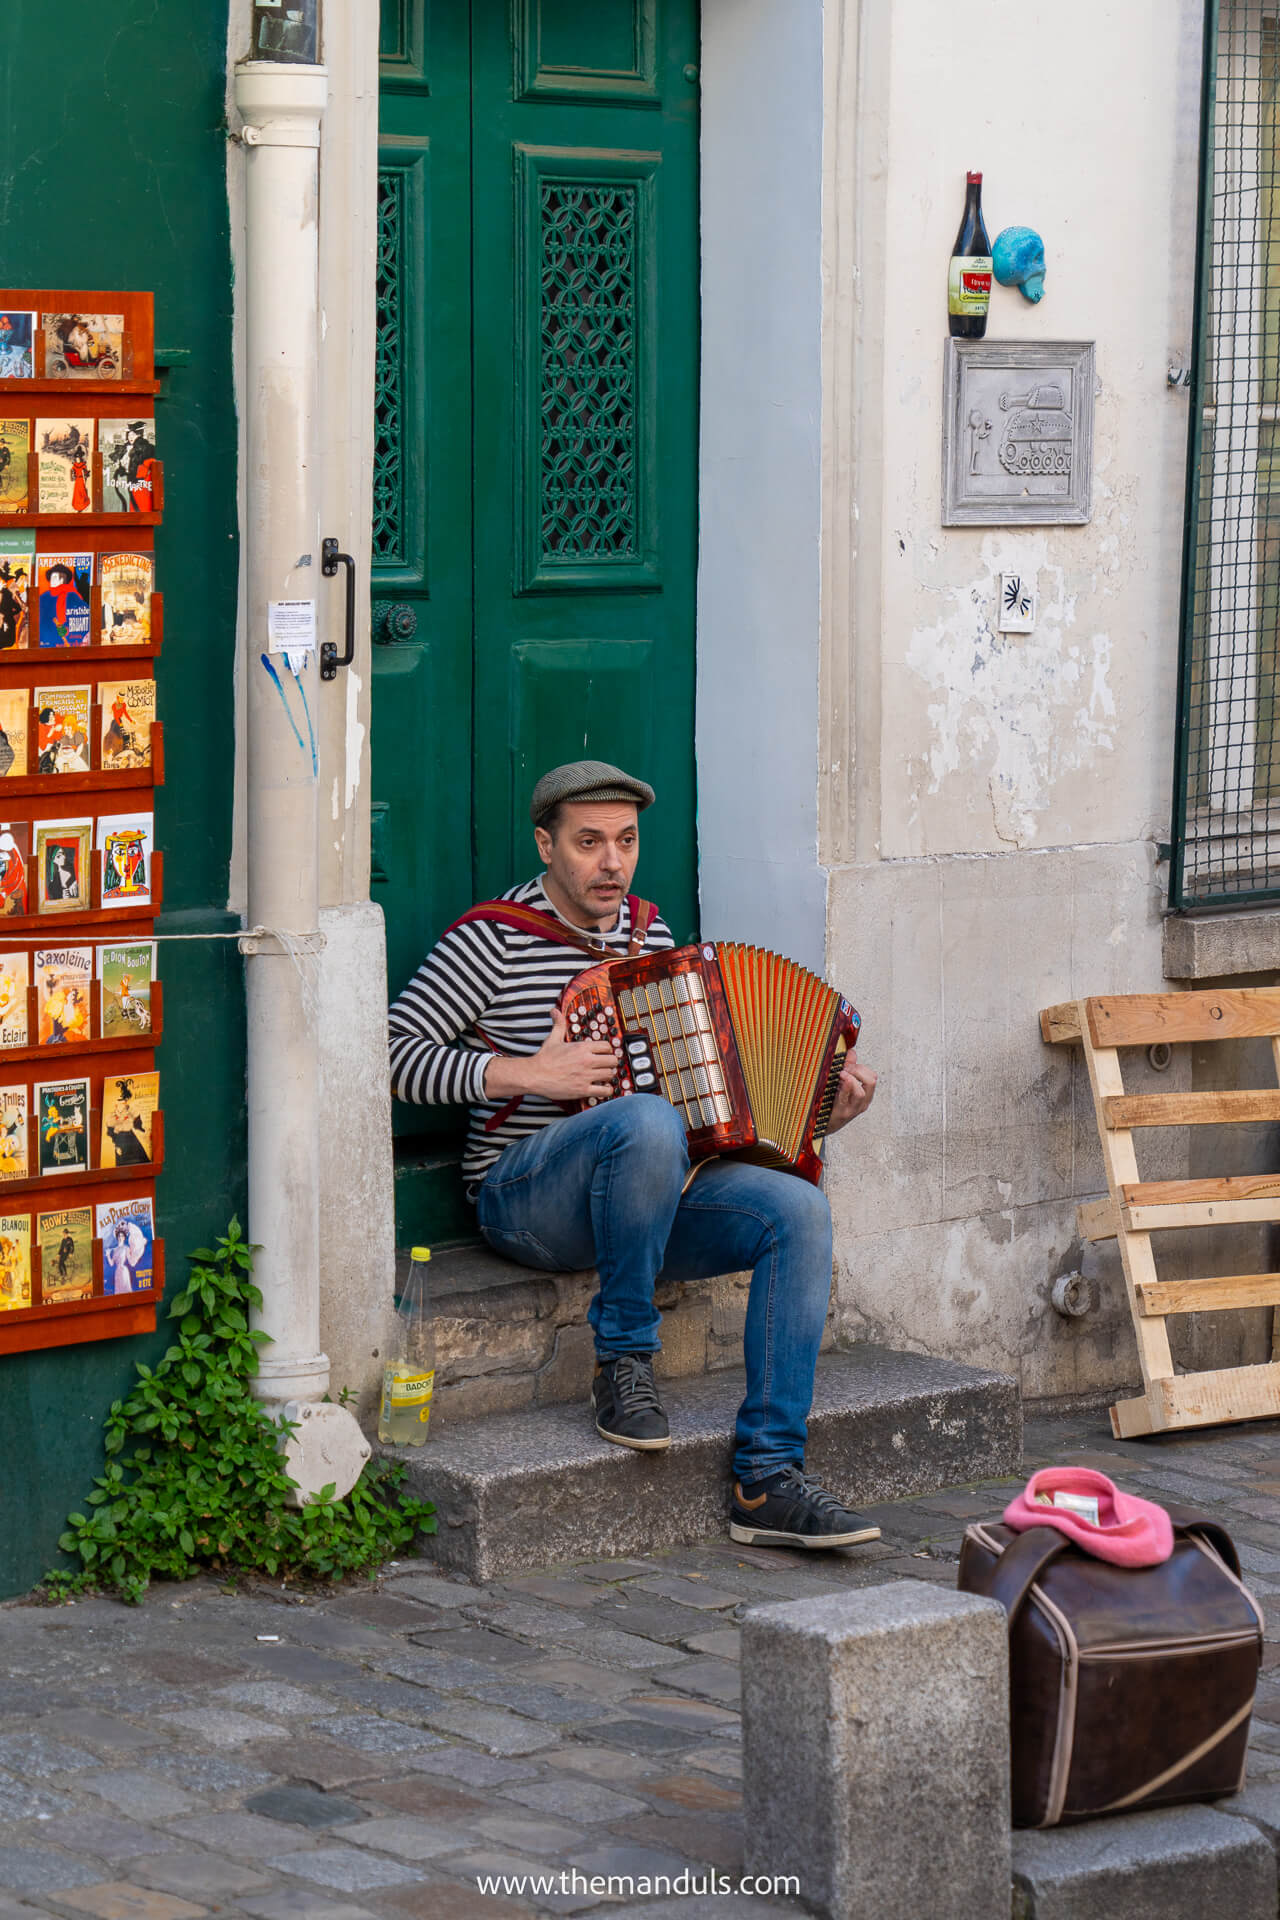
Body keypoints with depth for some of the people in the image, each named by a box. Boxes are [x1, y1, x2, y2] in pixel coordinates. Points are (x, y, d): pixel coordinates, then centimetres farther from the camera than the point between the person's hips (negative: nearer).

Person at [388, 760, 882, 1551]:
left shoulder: (649, 931, 14)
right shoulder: (495, 937, -6)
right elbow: (396, 1054, -13)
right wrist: (527, 1074, -21)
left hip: (640, 1192, 6)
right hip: (525, 1201, -6)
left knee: (799, 1210, -20)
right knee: (648, 1122, -38)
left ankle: (769, 1479, -21)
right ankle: (624, 1361, -19)